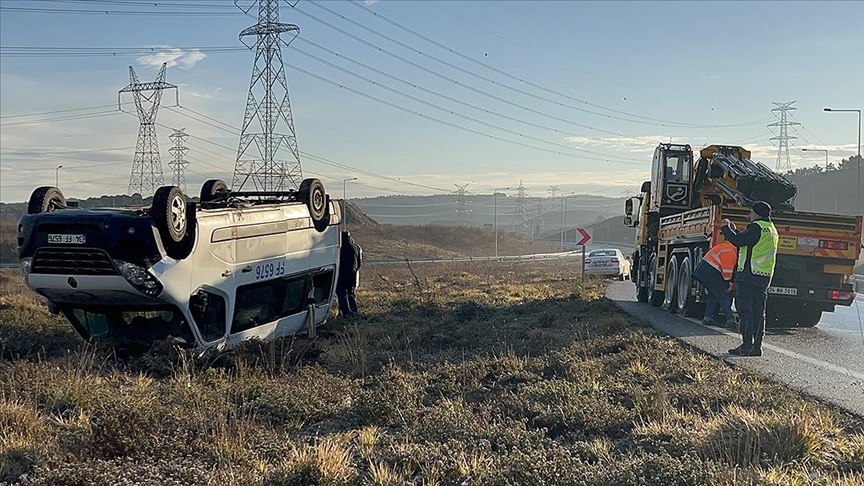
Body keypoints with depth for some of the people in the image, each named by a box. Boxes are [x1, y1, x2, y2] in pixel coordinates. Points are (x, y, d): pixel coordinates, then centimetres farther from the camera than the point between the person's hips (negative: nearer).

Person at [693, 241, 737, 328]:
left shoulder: (727, 246, 21)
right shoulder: (731, 252, -10)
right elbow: (727, 271, -11)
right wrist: (727, 286, 0)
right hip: (710, 272, -10)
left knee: (713, 295, 19)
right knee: (723, 296, -5)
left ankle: (707, 318, 17)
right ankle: (730, 320, -8)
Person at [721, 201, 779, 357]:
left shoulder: (757, 227, -10)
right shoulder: (772, 230, 21)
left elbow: (738, 241, -16)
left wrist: (726, 228, -1)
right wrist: (734, 230, 26)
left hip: (749, 275, -9)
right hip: (764, 278, 9)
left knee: (745, 310, -8)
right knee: (758, 313, 9)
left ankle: (746, 346, -10)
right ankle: (756, 346, 9)